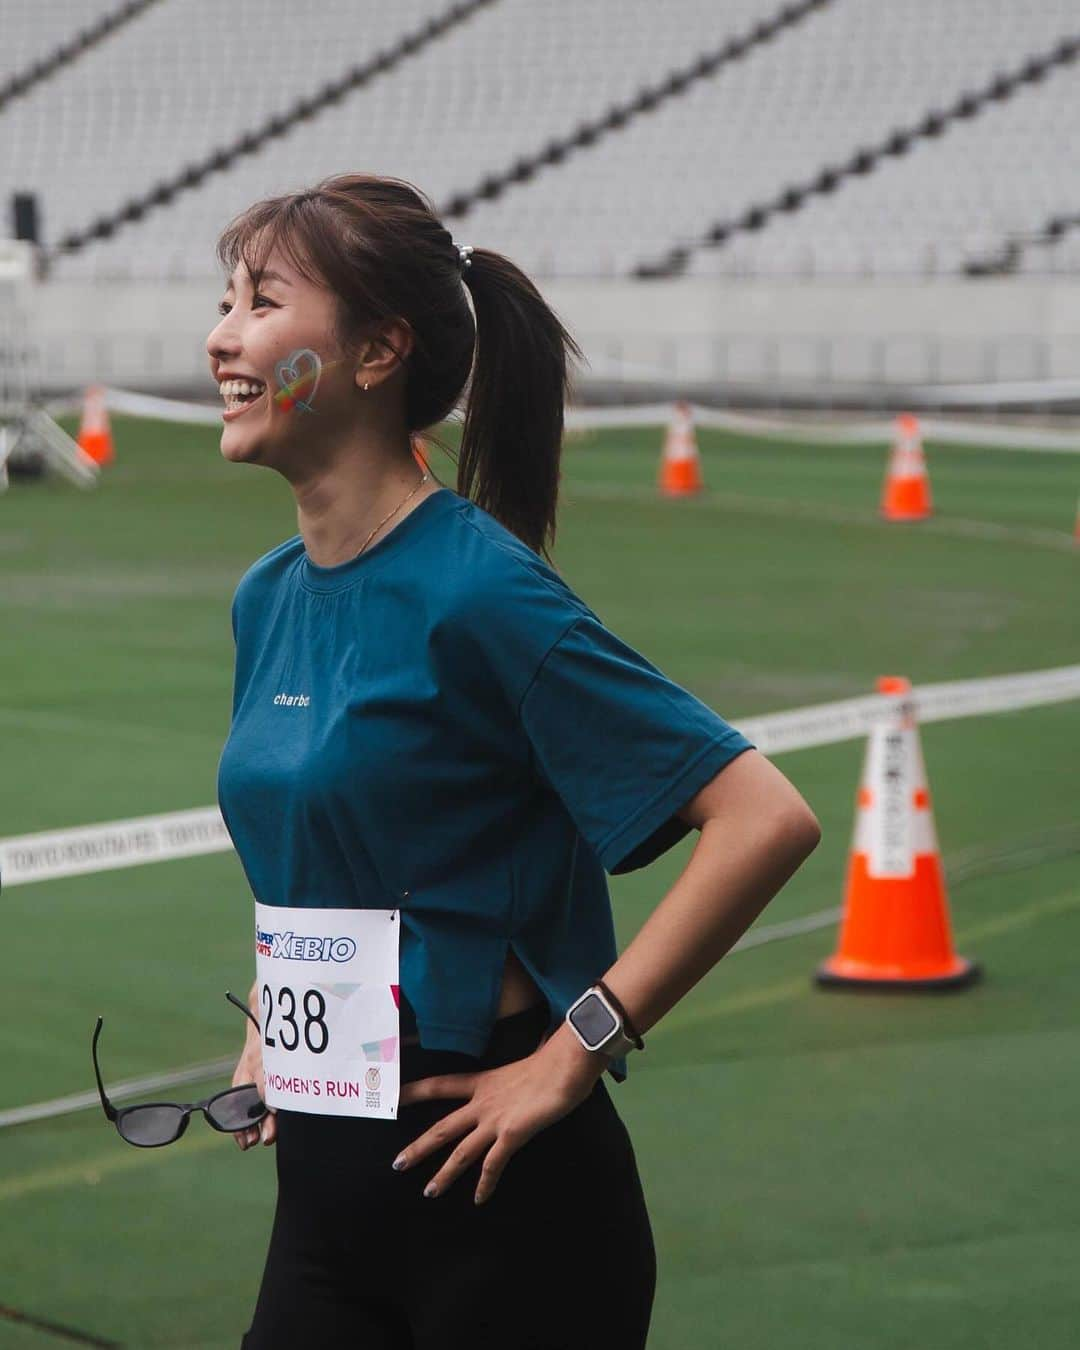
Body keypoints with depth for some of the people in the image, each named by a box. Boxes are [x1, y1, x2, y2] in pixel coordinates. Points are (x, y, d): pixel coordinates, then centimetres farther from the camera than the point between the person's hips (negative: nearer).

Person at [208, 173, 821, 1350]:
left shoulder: (476, 590, -17)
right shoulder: (268, 597, 7)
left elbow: (766, 821, -22)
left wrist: (576, 1052, -19)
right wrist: (265, 1034, 12)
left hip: (501, 1203, -7)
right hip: (323, 1175, 7)